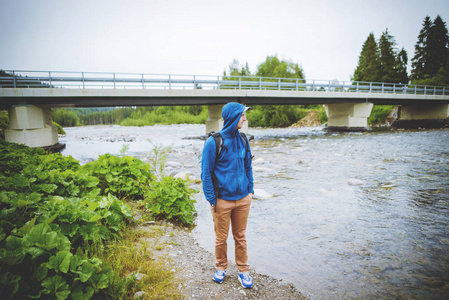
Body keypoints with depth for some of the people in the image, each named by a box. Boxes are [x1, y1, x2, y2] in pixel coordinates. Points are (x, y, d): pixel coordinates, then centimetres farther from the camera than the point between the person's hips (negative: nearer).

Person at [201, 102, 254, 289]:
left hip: (243, 199, 4)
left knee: (240, 236, 16)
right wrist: (211, 199, -9)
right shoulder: (213, 142, -13)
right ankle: (221, 267, 37)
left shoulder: (243, 140, 3)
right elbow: (206, 173, -8)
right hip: (222, 200, -4)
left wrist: (250, 190, 9)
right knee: (221, 238, 13)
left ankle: (243, 270, 33)